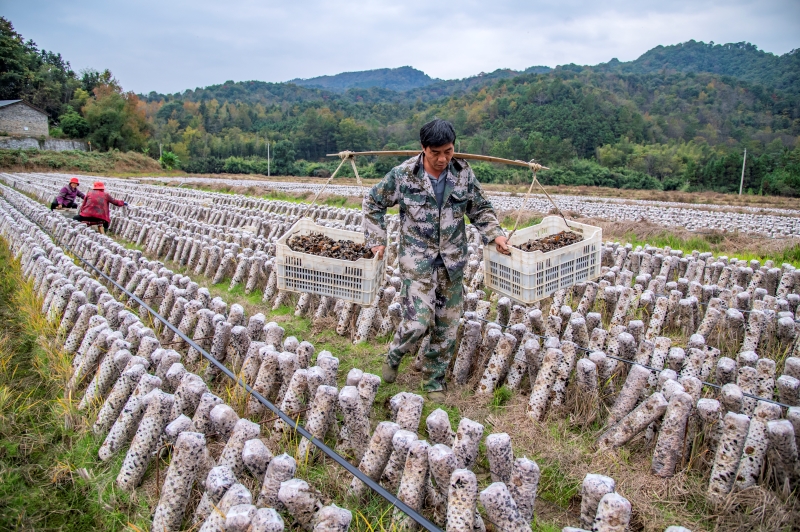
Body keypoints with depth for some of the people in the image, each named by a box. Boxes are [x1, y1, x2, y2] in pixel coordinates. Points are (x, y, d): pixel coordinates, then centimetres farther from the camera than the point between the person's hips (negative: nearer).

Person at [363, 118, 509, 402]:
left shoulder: (464, 174, 0)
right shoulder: (403, 175, -8)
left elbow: (481, 210, 12)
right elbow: (373, 203, 5)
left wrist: (495, 234, -5)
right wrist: (377, 240, -1)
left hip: (452, 262, 3)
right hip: (417, 261, -3)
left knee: (446, 327, 9)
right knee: (418, 322, -12)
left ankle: (435, 380, 28)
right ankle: (393, 357, 21)